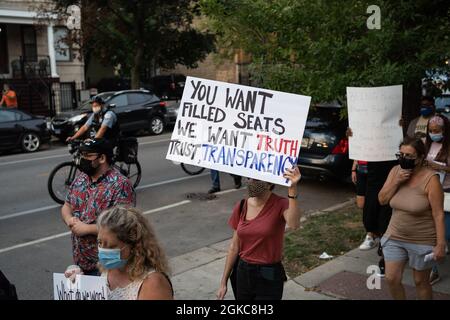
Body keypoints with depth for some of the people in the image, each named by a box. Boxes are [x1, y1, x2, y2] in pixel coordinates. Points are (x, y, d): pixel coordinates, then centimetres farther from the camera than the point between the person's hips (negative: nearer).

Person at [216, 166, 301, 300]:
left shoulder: (280, 204, -14)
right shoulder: (241, 207, -1)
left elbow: (294, 224, -37)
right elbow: (234, 247, 5)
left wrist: (292, 189, -48)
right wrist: (224, 282, 7)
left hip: (269, 278, -4)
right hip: (243, 273, 4)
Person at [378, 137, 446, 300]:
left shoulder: (430, 179, -19)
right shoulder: (395, 171, -2)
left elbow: (438, 215, -17)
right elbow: (382, 200, -2)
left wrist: (440, 244, -17)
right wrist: (396, 181, -16)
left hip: (422, 242, -5)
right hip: (395, 237, 5)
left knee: (421, 282, 12)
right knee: (392, 279, 6)